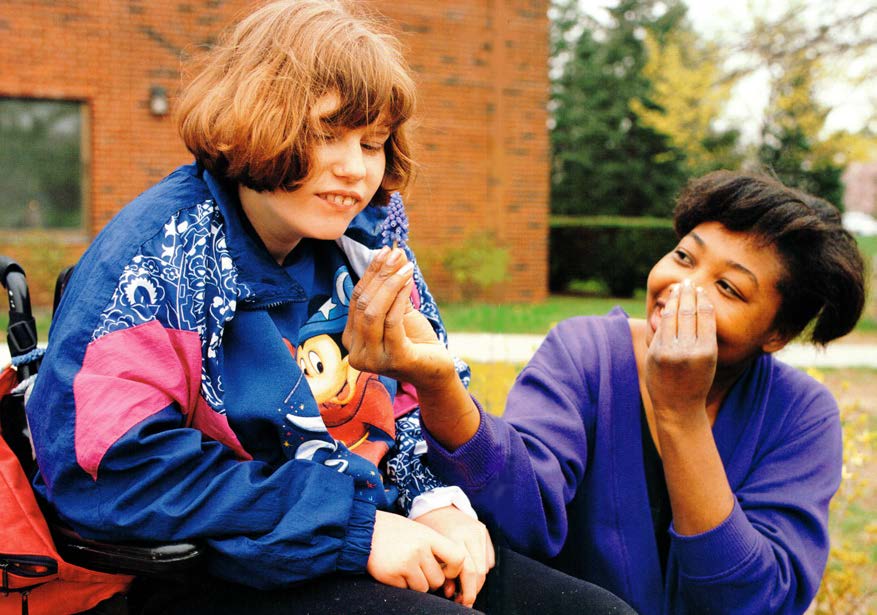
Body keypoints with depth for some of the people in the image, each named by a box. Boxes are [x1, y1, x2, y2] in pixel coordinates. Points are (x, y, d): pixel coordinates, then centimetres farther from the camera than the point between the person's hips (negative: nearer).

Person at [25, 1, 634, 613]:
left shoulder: (368, 239, 5)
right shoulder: (161, 252, -14)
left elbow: (417, 395, 16)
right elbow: (112, 466, -24)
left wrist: (437, 500, -7)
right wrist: (352, 527, -22)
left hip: (373, 538, 6)